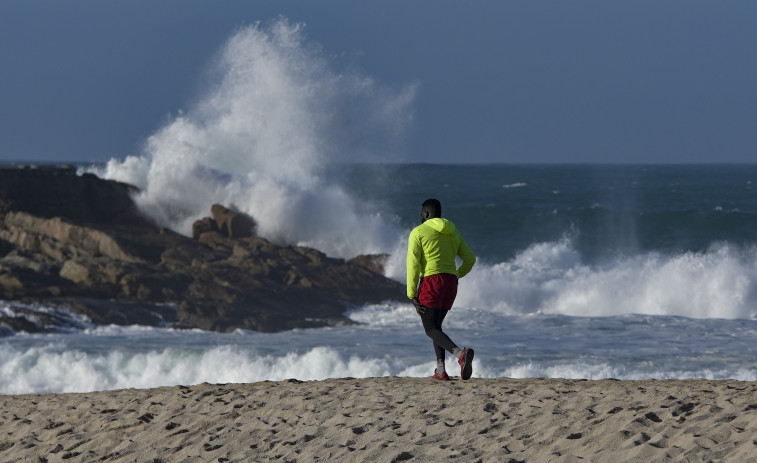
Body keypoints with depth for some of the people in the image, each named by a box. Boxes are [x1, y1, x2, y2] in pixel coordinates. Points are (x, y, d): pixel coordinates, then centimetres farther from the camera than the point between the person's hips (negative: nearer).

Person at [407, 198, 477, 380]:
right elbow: (470, 259, 19)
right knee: (435, 324, 20)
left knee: (431, 329, -9)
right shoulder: (454, 233, 15)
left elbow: (413, 265, -9)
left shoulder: (419, 232, -3)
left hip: (431, 281, -7)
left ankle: (460, 353, -37)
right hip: (451, 283, 7)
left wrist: (412, 295, -7)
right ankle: (440, 370, 7)